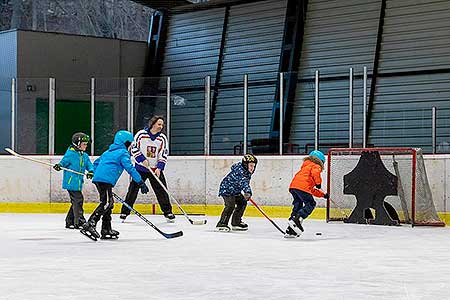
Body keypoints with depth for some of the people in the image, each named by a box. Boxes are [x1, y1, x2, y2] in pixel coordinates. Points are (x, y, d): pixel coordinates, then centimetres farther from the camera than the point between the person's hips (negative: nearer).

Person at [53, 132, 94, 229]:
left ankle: (69, 221, 21)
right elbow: (64, 162, -5)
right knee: (78, 200, -12)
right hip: (71, 182, -8)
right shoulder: (70, 154, -8)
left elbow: (89, 165, 9)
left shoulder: (85, 156, 13)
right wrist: (59, 165, -25)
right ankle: (79, 221, -11)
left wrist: (90, 171, -11)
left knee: (75, 201, 12)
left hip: (78, 183, 8)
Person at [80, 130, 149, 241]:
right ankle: (89, 225, -26)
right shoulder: (123, 153, 1)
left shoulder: (108, 152, 28)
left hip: (97, 178, 9)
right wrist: (141, 182, -8)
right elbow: (130, 168, -8)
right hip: (106, 180, -9)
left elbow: (96, 163, 33)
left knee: (109, 203, 16)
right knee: (106, 203, -15)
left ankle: (106, 230, 18)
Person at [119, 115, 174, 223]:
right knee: (133, 189, -2)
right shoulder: (141, 134, -8)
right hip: (140, 168, -2)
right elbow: (134, 149, -3)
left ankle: (168, 212, 8)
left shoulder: (162, 138, -1)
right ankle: (125, 212, 7)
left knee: (161, 190, -1)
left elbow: (164, 155, -1)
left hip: (155, 169, 2)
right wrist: (142, 160, -13)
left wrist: (159, 168, -13)